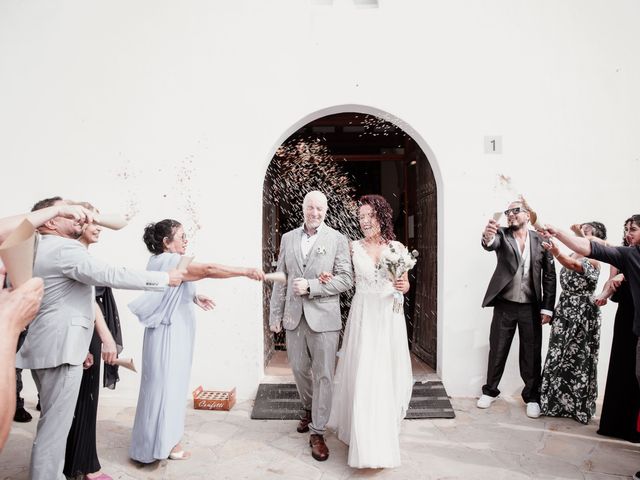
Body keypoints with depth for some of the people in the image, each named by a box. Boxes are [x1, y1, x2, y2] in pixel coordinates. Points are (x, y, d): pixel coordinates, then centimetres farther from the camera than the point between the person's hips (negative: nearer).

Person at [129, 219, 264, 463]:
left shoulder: (165, 261, 11)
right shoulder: (167, 261, -21)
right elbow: (209, 270, -31)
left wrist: (193, 297, 12)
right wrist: (246, 271, -32)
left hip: (174, 332, 10)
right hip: (168, 334, -10)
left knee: (171, 383, 18)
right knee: (166, 383, 1)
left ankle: (164, 436, 32)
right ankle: (163, 442, 15)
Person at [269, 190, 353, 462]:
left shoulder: (337, 239, -1)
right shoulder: (288, 238, 9)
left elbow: (346, 278, -7)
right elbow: (280, 279, 10)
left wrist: (310, 286, -16)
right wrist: (275, 315, 7)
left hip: (323, 317, -3)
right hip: (294, 317, 4)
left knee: (324, 375, 2)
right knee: (299, 369, 17)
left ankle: (317, 433, 16)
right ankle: (309, 410, 43)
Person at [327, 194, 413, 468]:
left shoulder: (397, 247, 3)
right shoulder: (354, 247, 1)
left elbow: (405, 284, 8)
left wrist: (402, 286, -14)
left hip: (389, 316, 1)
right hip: (362, 316, -1)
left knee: (388, 374, 11)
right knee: (364, 377, 0)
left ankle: (387, 424, 39)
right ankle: (369, 445, 16)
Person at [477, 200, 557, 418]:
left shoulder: (541, 240, 1)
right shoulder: (502, 234, -1)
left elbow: (549, 276, 1)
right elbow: (492, 244, -26)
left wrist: (547, 308, -3)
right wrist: (487, 237, -50)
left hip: (531, 307, 1)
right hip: (504, 305, 0)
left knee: (532, 353, 8)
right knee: (497, 350, 9)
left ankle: (532, 397, 24)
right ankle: (490, 391, 25)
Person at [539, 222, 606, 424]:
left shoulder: (593, 260, -12)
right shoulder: (573, 255, 10)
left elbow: (573, 265, -34)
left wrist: (557, 253, -54)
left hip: (582, 311, -7)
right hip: (565, 308, 7)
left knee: (578, 358, 3)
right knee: (559, 356, 10)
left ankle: (578, 406, 18)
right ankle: (557, 401, 22)